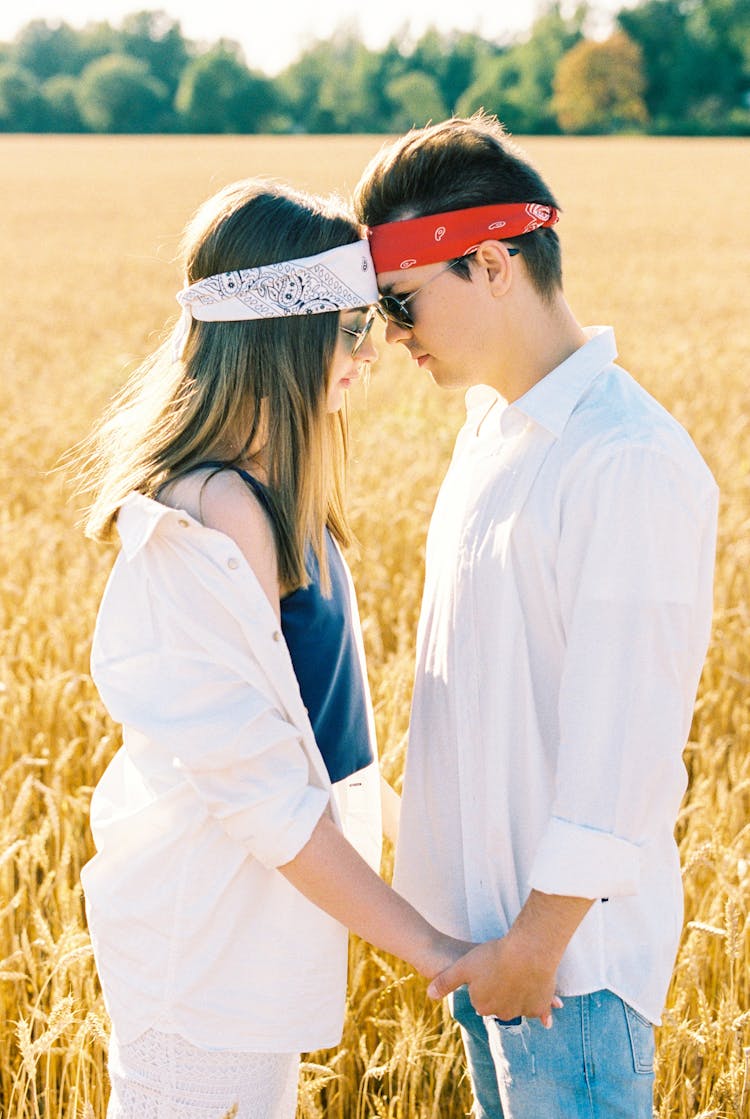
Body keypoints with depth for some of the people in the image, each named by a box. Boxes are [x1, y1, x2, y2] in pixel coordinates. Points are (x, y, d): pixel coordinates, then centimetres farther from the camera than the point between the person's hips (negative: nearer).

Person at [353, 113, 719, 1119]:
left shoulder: (627, 462, -22)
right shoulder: (493, 424, 7)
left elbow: (625, 738, -22)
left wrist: (538, 941, -17)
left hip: (569, 936, -8)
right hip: (478, 919, 9)